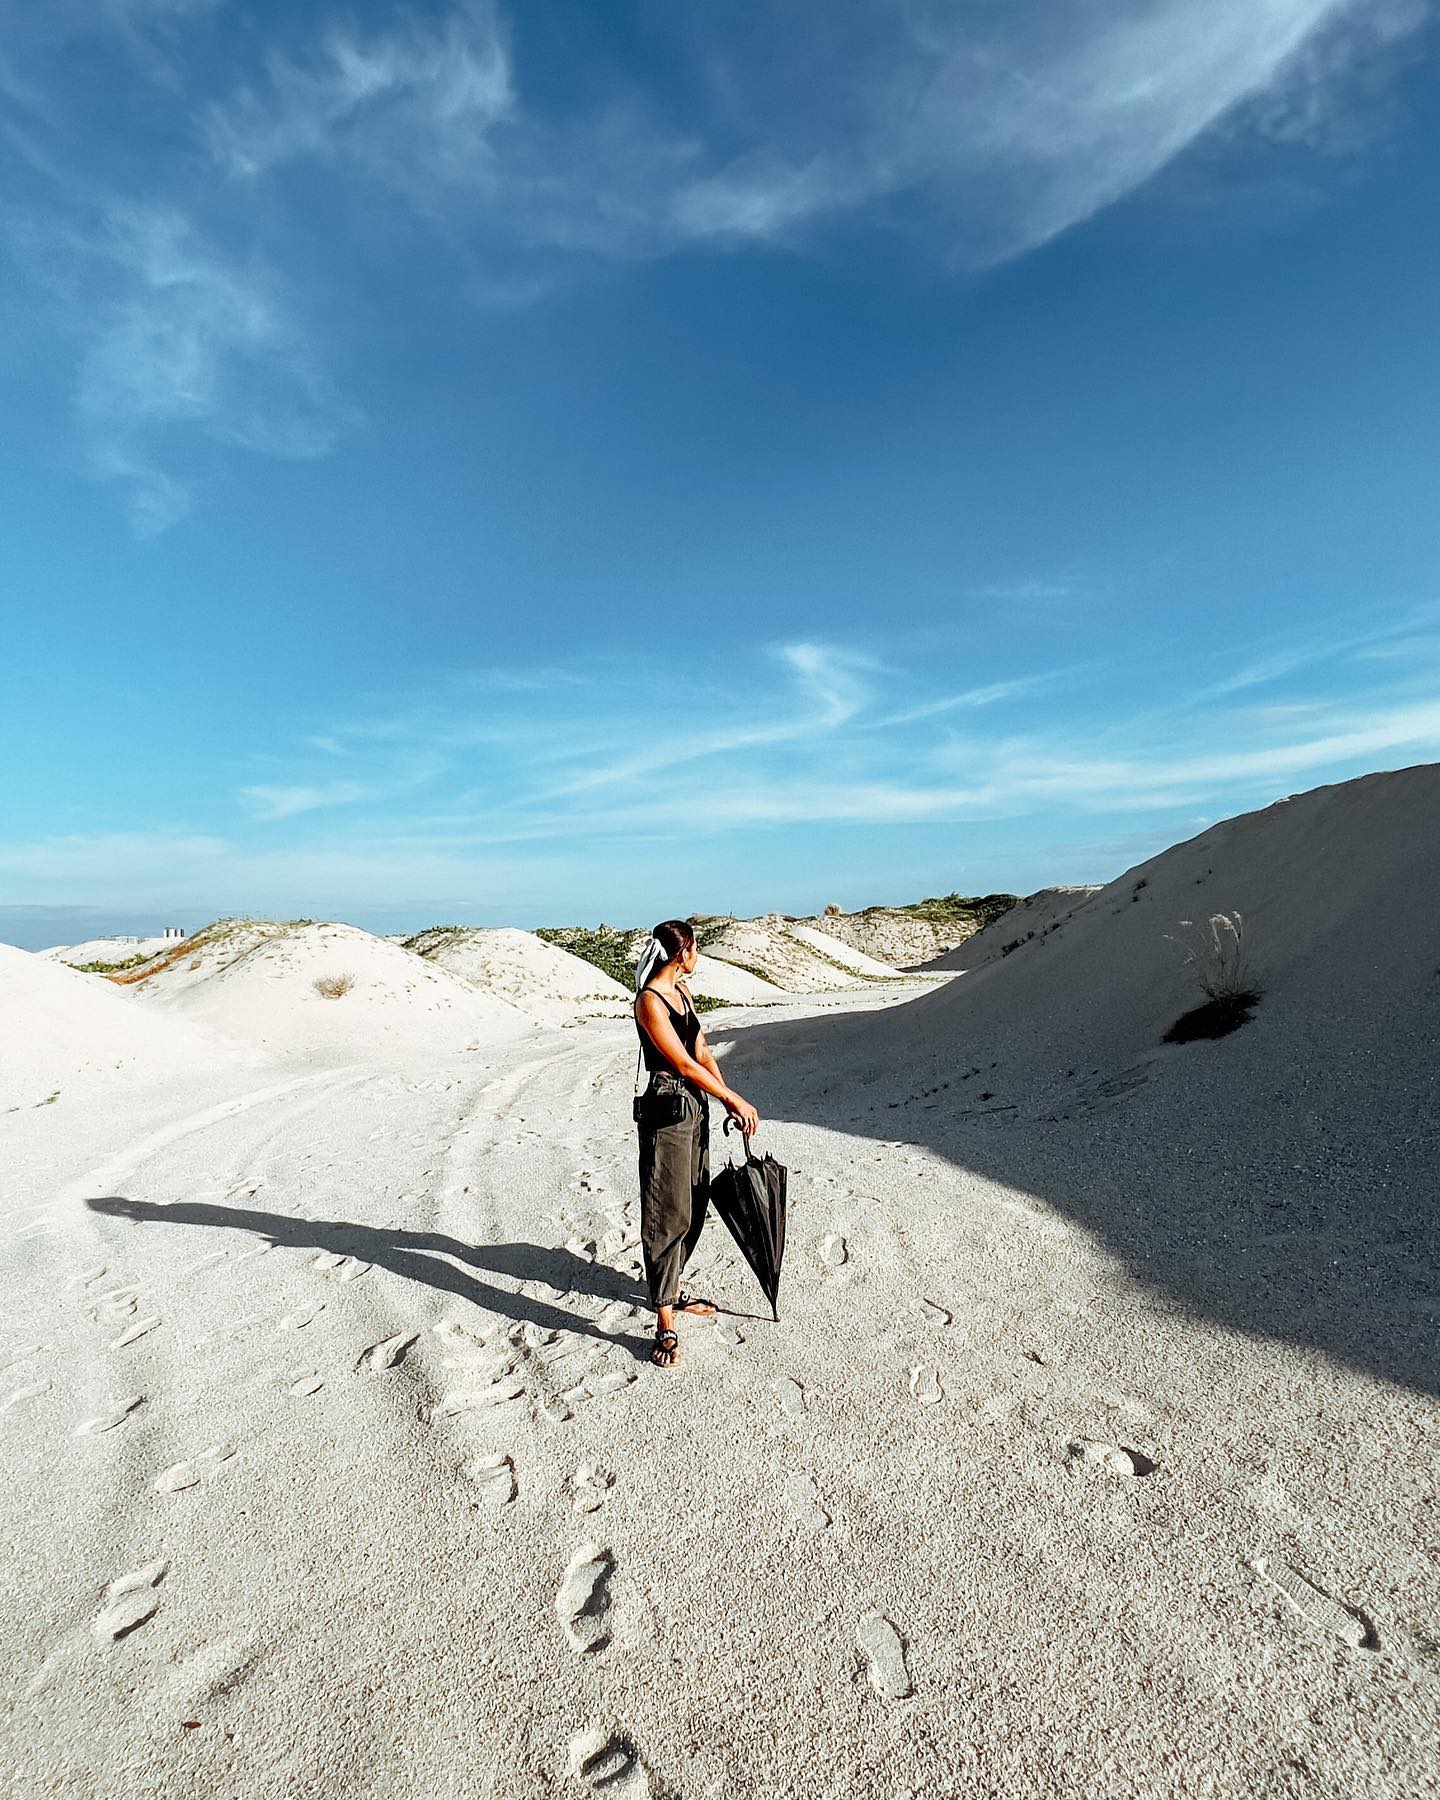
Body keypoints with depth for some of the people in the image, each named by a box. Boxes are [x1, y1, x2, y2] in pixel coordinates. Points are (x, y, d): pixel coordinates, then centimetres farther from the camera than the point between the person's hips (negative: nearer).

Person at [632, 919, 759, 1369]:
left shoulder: (681, 991, 10)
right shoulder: (649, 1001, -18)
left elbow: (702, 1052, 11)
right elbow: (685, 1065, -18)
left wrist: (729, 1101, 0)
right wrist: (735, 1099, -11)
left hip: (696, 1106, 9)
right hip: (667, 1111, -9)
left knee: (693, 1206, 18)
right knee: (667, 1214, -3)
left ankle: (672, 1288, 36)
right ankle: (665, 1323, 6)